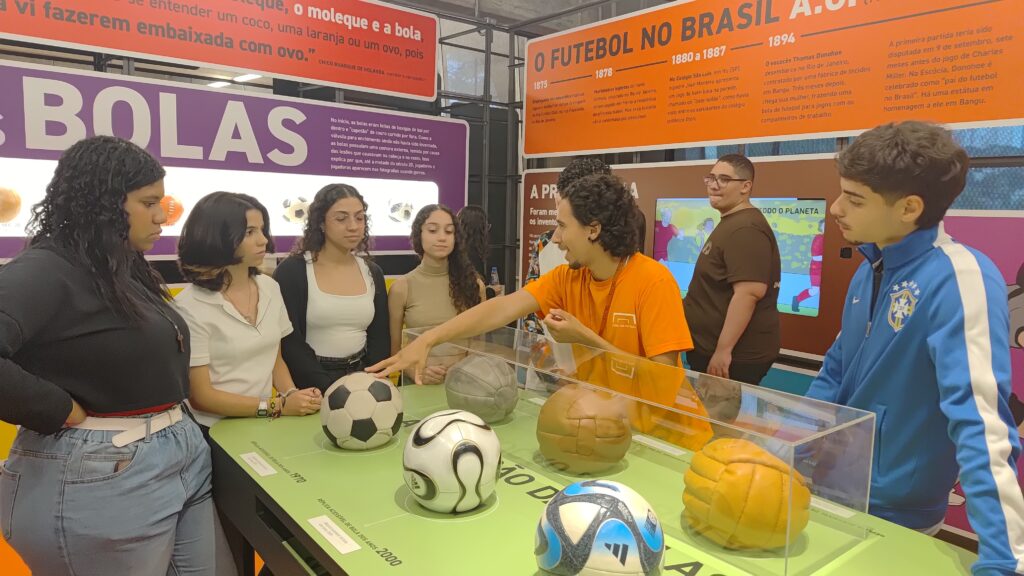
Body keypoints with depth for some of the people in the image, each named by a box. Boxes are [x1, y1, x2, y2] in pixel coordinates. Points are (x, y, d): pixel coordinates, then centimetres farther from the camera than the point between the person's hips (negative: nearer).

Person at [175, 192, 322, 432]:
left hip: (266, 424, 5)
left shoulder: (270, 287, 3)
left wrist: (293, 395, -6)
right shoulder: (191, 306, -13)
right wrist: (277, 406, -15)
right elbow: (200, 396, -11)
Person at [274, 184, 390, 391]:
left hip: (362, 379, 3)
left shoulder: (372, 272, 7)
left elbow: (380, 338, 8)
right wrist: (332, 389, -18)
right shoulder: (292, 271, -6)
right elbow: (289, 342, -10)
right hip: (310, 386, -3)